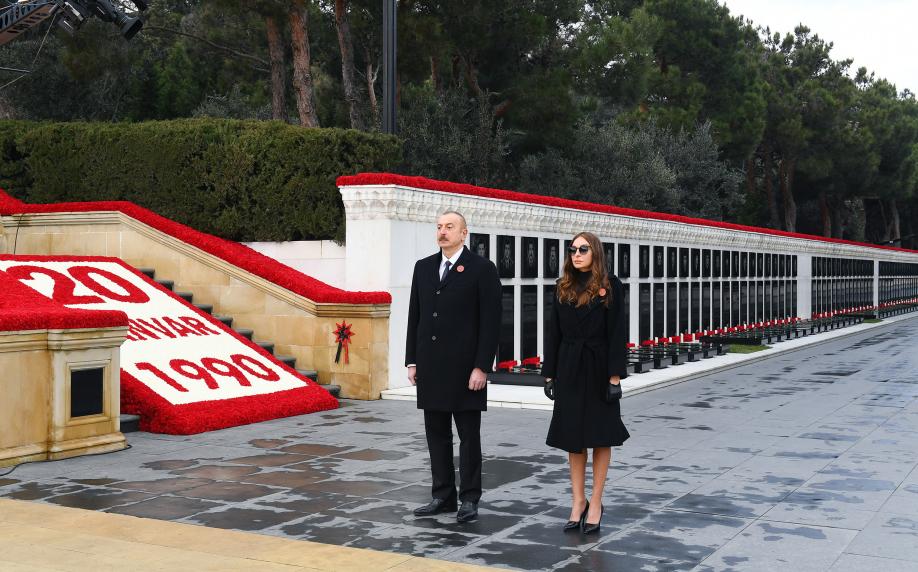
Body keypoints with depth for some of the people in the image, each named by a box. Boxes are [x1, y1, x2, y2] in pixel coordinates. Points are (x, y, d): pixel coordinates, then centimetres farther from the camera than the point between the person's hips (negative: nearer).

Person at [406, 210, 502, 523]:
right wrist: (412, 361, 8)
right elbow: (414, 316, 13)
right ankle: (442, 496, 20)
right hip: (431, 366, 6)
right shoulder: (423, 267, 11)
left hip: (465, 367, -5)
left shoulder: (482, 269, -5)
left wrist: (481, 367, -14)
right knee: (437, 434, 11)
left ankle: (469, 499, 12)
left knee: (468, 436, 3)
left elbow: (490, 322, -9)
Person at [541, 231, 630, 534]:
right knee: (573, 436, 7)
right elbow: (553, 333, 8)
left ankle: (596, 502, 13)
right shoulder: (563, 287, 7)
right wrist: (549, 374, 4)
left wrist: (615, 376, -13)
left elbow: (616, 333, -8)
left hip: (598, 369, -4)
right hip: (569, 370, 4)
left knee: (600, 435, 4)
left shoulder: (610, 285, -4)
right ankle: (578, 501, 16)